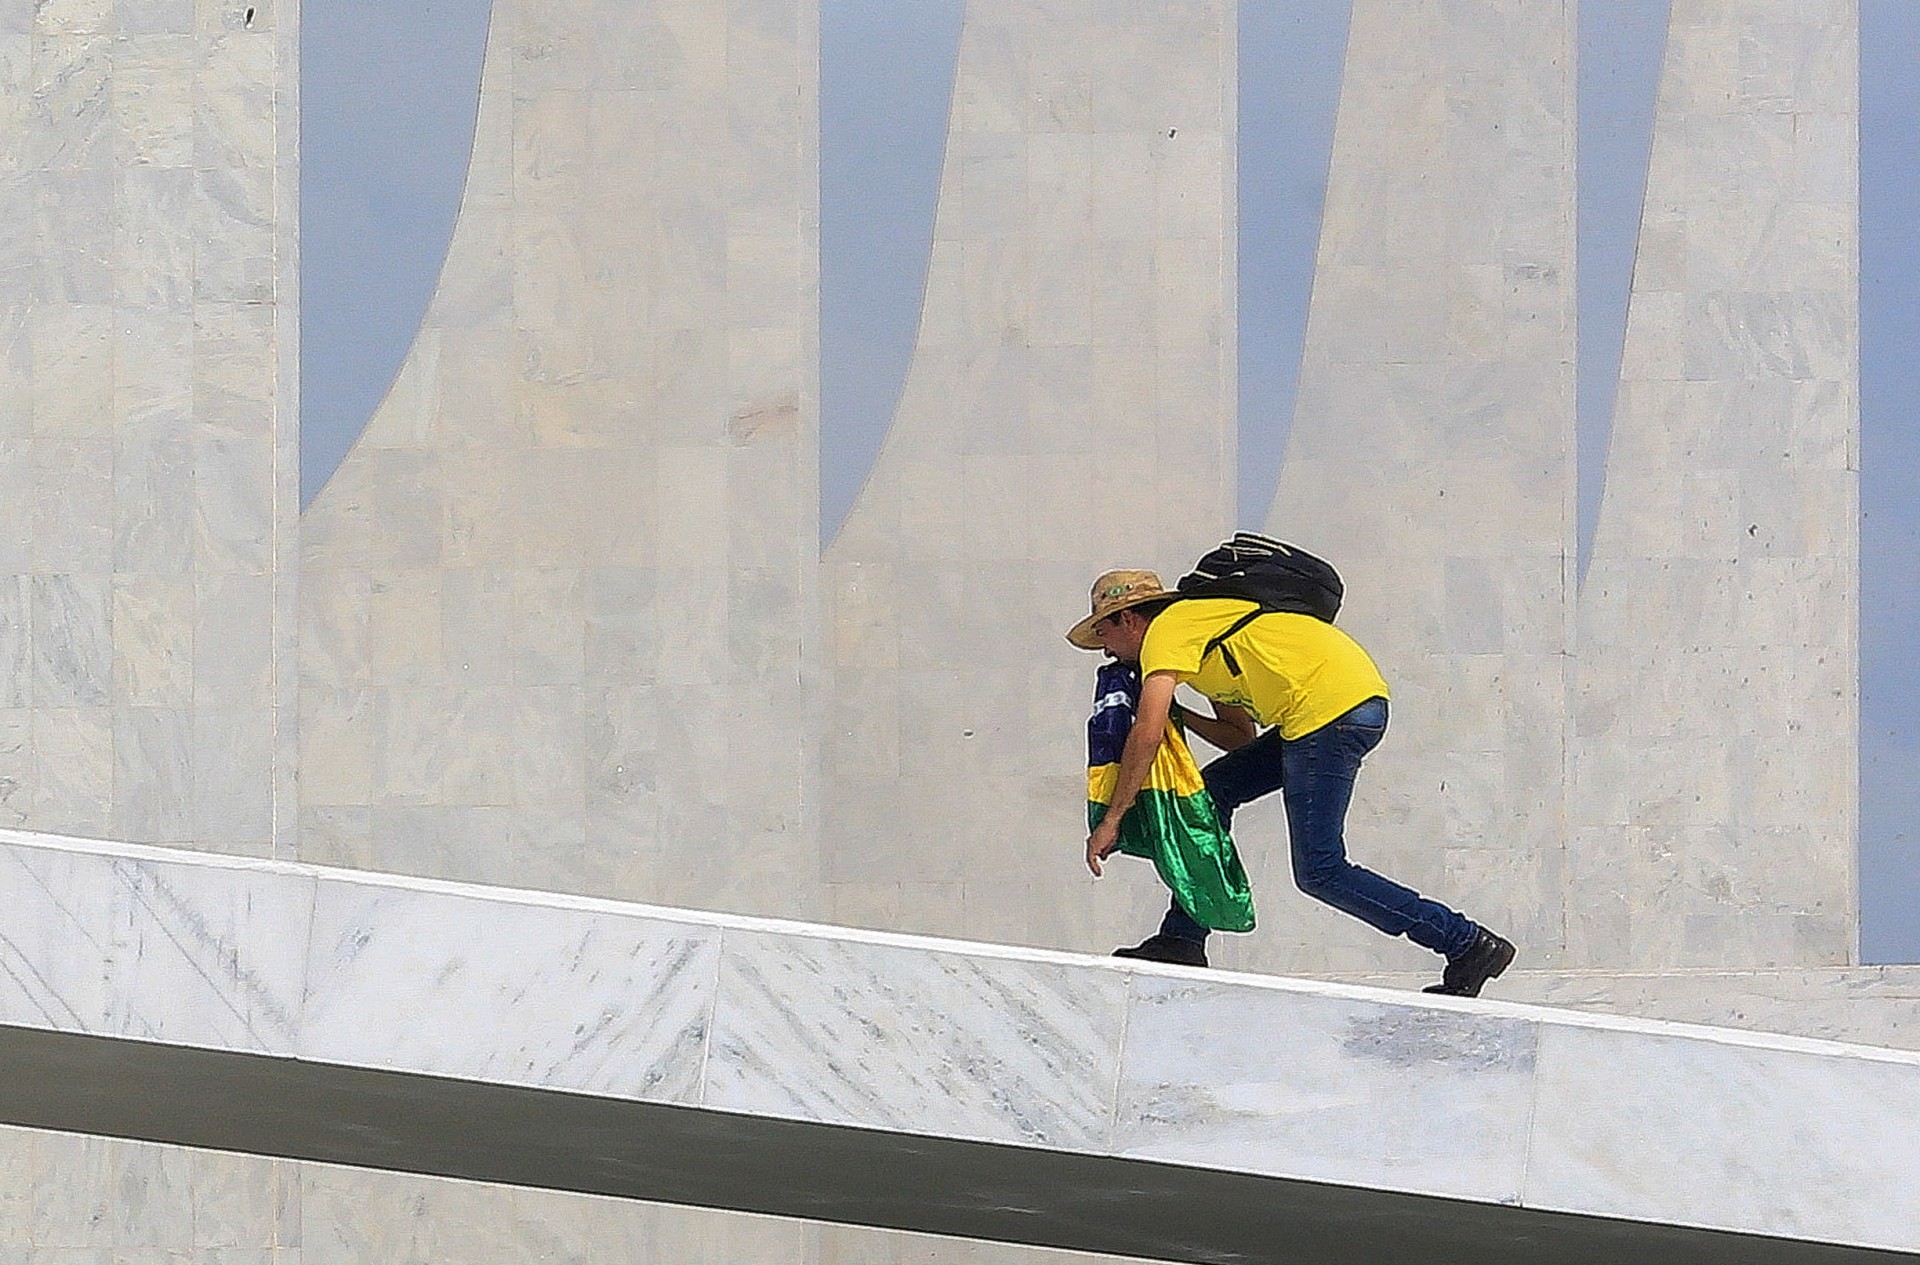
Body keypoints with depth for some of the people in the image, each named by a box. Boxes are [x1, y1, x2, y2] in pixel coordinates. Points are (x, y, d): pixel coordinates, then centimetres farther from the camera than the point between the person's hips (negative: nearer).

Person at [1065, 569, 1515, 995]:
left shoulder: (1167, 630, 1)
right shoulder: (1204, 634, 29)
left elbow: (1147, 735, -10)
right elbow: (1241, 737, 28)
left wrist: (1112, 819, -4)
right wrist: (1178, 714, 16)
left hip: (1332, 706, -10)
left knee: (1320, 872, -9)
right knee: (1215, 790, 17)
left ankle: (1468, 945, -9)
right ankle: (1183, 941, 17)